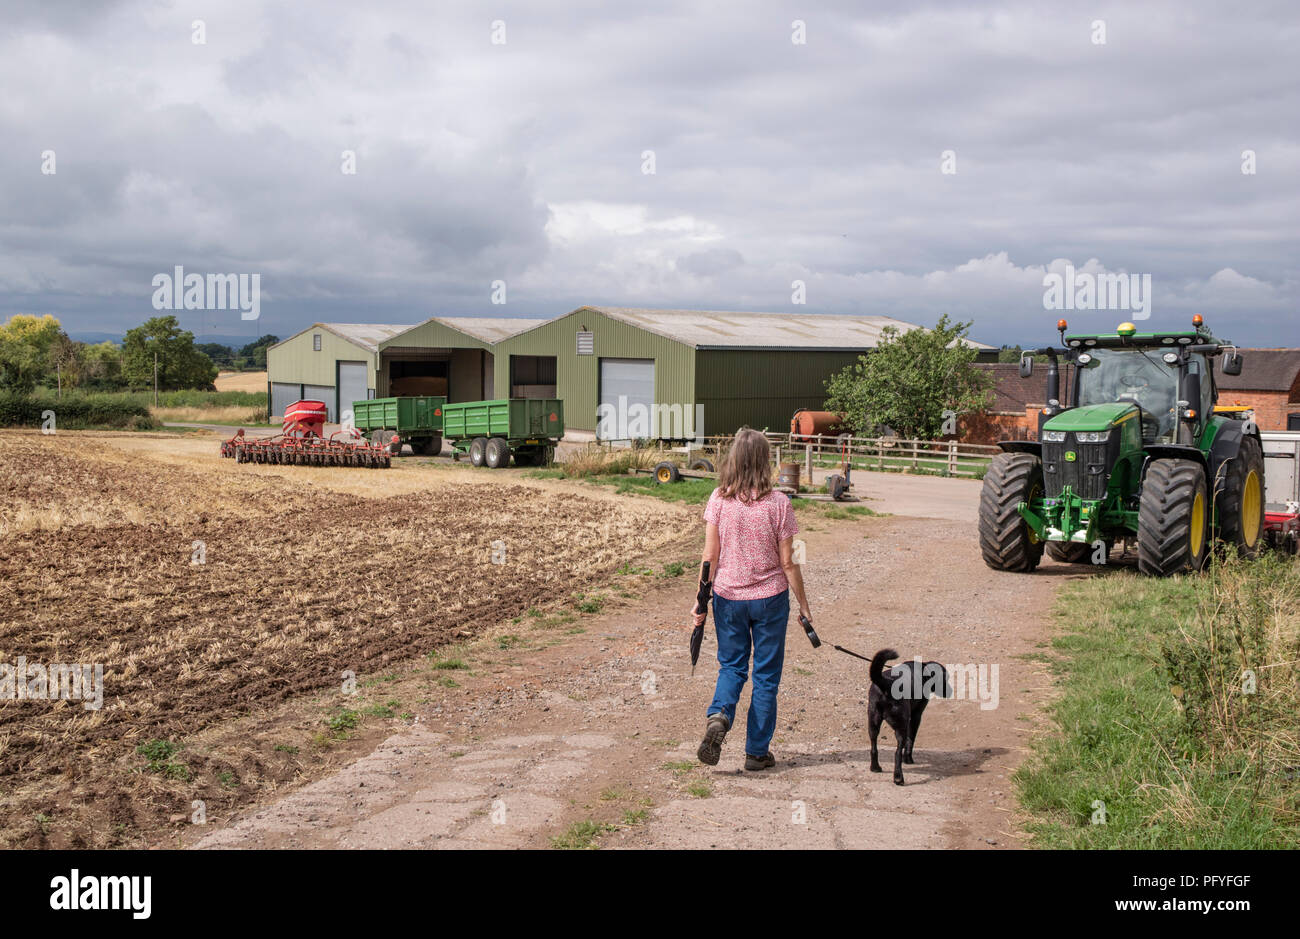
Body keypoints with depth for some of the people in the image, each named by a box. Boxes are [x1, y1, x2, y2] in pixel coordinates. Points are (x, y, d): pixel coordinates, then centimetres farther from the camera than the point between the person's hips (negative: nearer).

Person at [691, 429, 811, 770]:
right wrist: (803, 604, 3)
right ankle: (757, 751, 17)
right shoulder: (778, 503, -12)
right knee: (766, 674, 11)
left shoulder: (719, 500, -8)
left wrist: (700, 600, 3)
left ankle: (719, 715, -10)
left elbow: (710, 556, -6)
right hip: (769, 597, -2)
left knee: (731, 665, 19)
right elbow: (787, 563, -8)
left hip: (728, 596, 2)